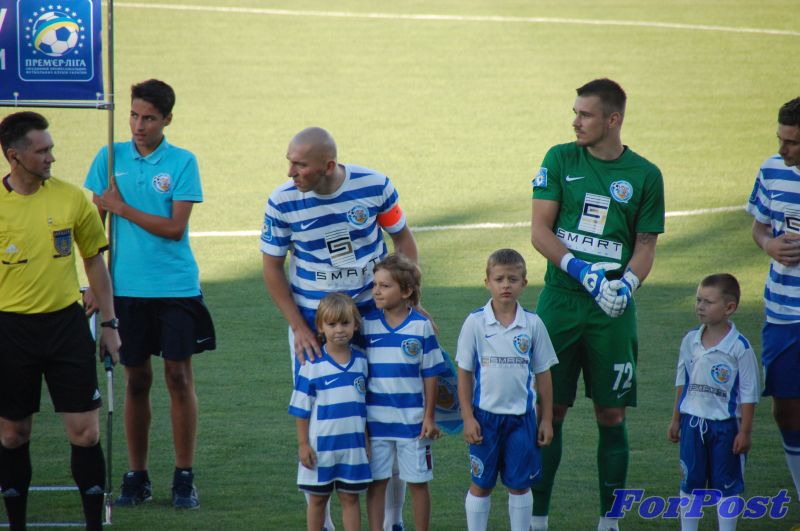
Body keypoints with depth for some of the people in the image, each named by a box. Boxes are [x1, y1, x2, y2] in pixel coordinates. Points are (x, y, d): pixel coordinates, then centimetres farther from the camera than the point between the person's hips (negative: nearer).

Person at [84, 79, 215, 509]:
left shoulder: (182, 163, -2)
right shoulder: (110, 158, 5)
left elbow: (175, 228, -9)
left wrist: (122, 208, -8)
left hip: (176, 287, -2)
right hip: (127, 288, 2)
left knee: (179, 378, -2)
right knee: (136, 381, 6)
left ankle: (184, 478, 5)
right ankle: (136, 477, 13)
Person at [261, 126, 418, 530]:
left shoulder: (375, 187, -13)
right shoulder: (282, 202, -13)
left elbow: (402, 238, 3)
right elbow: (272, 268, -3)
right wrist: (299, 328, -9)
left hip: (374, 315, 0)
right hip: (312, 323, 0)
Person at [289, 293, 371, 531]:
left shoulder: (360, 361, 2)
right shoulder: (313, 365, -9)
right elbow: (301, 408, -6)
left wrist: (366, 440, 11)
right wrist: (303, 444, -8)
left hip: (353, 446, 2)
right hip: (321, 446, -2)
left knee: (350, 498, 7)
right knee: (318, 498, 10)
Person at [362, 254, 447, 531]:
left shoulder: (421, 326, -5)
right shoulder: (366, 324, -1)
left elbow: (430, 374, -1)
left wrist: (429, 417, -3)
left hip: (413, 421, -1)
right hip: (375, 421, 1)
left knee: (417, 483, 8)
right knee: (376, 482, 6)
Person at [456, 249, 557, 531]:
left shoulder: (532, 324, -1)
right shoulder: (475, 323, -5)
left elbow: (543, 374, 5)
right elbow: (464, 373, 0)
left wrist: (546, 420, 5)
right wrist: (468, 417, -5)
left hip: (522, 416, 1)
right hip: (486, 415, -1)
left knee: (520, 484, 7)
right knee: (481, 484, 7)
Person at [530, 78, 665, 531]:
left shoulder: (645, 176, 3)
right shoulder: (561, 160, 3)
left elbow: (645, 246, 5)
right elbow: (540, 230, -3)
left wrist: (624, 288, -15)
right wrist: (583, 272, -15)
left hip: (612, 310, 0)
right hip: (560, 303, 0)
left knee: (612, 415, 3)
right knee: (550, 411, 0)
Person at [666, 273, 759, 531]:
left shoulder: (739, 347, -14)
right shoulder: (690, 341, 1)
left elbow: (749, 394, -9)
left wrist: (745, 432, -10)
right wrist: (676, 420, 13)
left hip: (725, 424, -4)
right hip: (693, 421, 4)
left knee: (726, 485, 6)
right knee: (690, 483, 10)